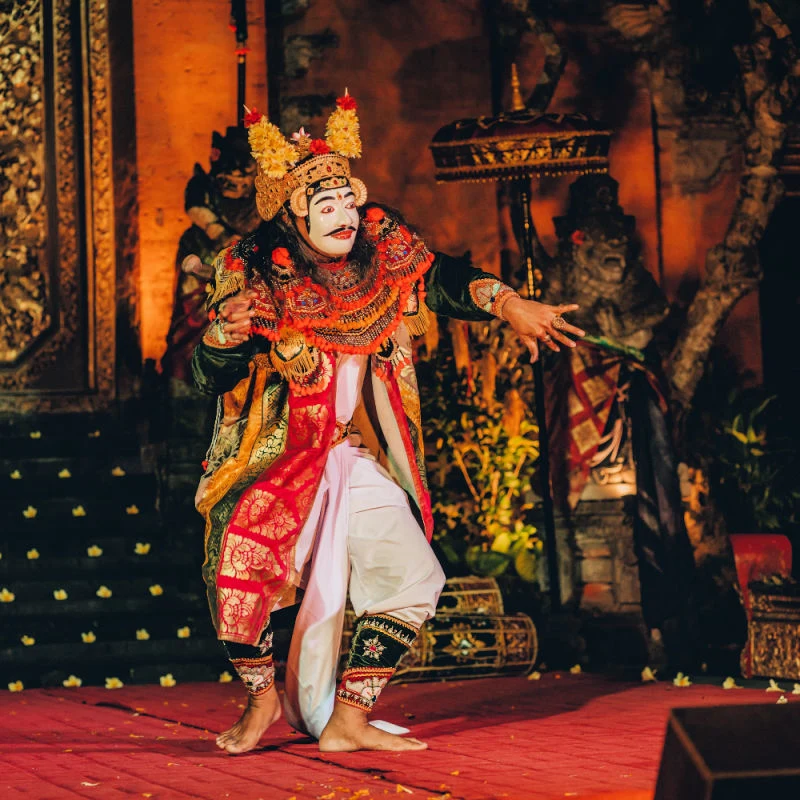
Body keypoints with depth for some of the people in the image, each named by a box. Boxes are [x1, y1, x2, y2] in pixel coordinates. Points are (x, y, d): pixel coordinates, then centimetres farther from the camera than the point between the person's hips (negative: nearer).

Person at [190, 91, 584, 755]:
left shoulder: (380, 248, -6)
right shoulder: (253, 271, -15)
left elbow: (442, 278, 5)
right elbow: (210, 376, -14)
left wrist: (512, 306, -12)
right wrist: (229, 331, -36)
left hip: (355, 461, 4)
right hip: (271, 461, -4)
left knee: (414, 575, -3)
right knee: (238, 562, -26)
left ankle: (347, 718, 7)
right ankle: (261, 696, 0)